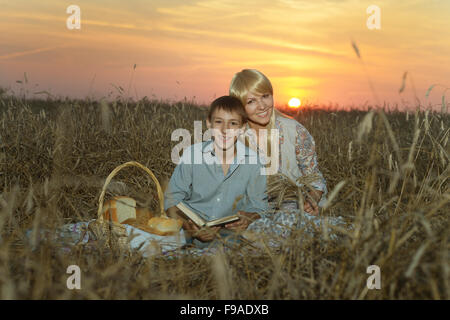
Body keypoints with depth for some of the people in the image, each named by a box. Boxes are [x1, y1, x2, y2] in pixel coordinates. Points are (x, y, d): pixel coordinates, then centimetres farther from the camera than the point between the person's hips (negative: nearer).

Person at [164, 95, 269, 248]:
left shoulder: (252, 161, 1)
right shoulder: (192, 154, -1)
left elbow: (259, 207, 9)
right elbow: (172, 199, 1)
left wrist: (247, 219, -16)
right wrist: (190, 228, -17)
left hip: (229, 236, 2)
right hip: (191, 232, -2)